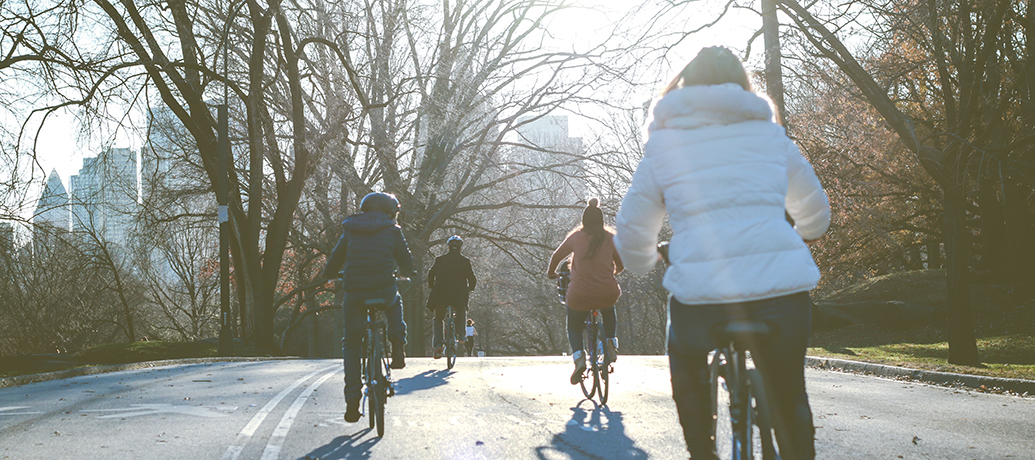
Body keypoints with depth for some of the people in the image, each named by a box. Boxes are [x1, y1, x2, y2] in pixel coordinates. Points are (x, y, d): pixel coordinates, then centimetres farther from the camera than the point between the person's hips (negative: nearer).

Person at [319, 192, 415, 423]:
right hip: (384, 291, -1)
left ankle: (352, 398, 2)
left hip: (354, 294, 1)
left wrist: (326, 275, 39)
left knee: (351, 343, 12)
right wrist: (401, 273, 36)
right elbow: (407, 265, 12)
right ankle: (397, 347, 18)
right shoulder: (392, 231, 9)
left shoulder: (350, 230, 14)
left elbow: (336, 258, 18)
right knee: (395, 302, 36)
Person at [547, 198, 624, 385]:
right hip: (607, 294, 1)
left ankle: (578, 357, -5)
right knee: (609, 313, 36)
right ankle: (611, 344, 14)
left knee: (574, 327, 22)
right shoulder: (611, 238, 5)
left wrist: (551, 273, 34)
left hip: (579, 295, -1)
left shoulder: (575, 236, 3)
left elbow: (557, 256, 13)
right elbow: (621, 265, 14)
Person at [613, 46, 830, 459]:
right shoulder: (770, 133, 15)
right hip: (783, 285, 1)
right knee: (789, 395, 20)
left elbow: (631, 232, 12)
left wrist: (646, 267, 33)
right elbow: (816, 214, 25)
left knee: (686, 364, 29)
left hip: (701, 290, -1)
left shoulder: (664, 143, 10)